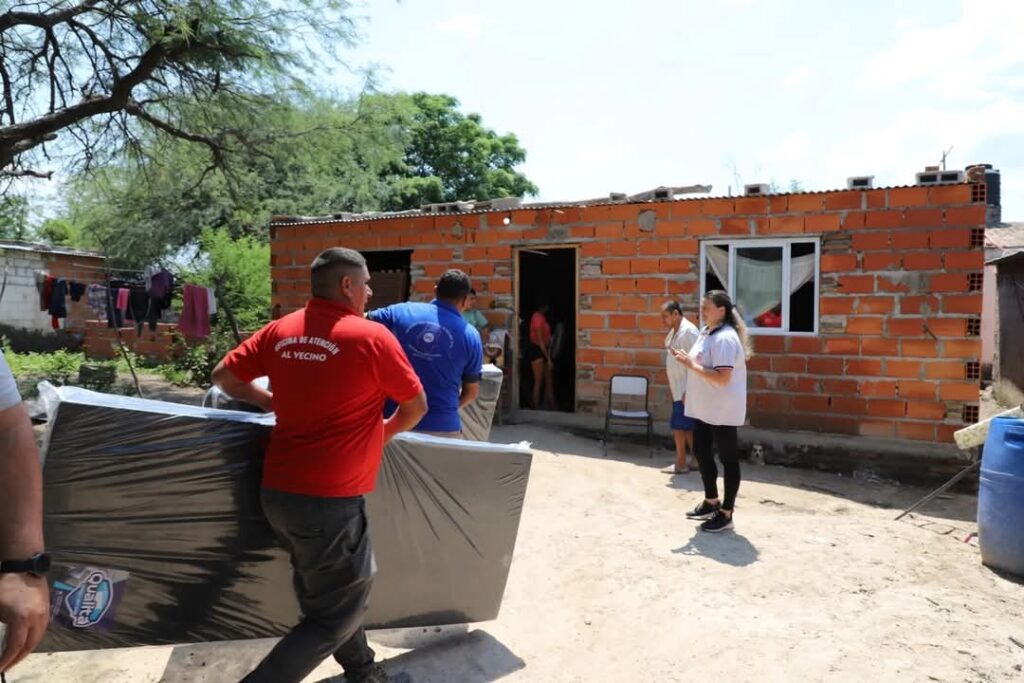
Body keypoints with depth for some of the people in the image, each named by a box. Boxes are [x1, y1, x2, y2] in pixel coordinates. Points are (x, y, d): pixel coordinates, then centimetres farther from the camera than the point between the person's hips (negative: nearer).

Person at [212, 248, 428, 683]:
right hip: (328, 500, -7)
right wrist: (383, 433, 17)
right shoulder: (372, 337, -12)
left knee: (329, 593, 26)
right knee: (336, 617, 10)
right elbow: (416, 407, -2)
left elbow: (224, 376, 13)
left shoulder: (281, 331, 4)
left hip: (277, 491, 8)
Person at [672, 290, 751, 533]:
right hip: (705, 408, 10)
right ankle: (711, 502, 35)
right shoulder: (706, 333, 10)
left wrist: (691, 365, -24)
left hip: (723, 410, -10)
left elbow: (722, 377, -29)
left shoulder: (725, 338, -21)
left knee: (728, 459, 2)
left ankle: (726, 514, 13)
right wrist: (687, 359, 3)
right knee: (701, 452, 18)